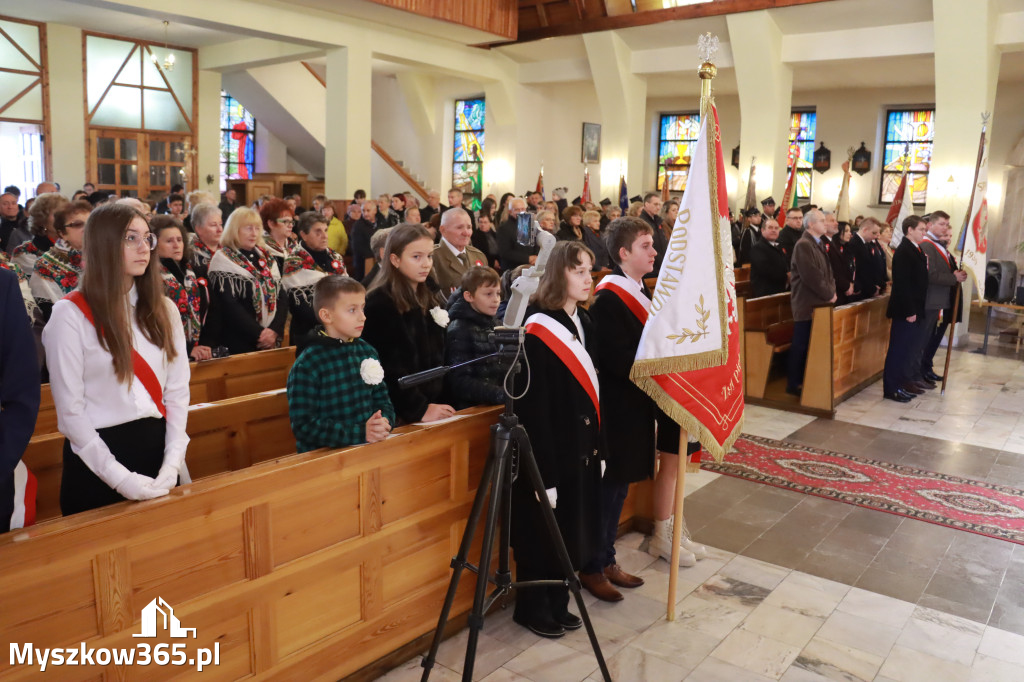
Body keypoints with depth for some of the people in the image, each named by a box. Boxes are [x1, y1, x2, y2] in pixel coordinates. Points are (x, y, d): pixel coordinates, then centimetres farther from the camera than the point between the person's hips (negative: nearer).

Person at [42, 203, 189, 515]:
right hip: (97, 457, -4)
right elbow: (70, 410, -10)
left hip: (157, 446, 4)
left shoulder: (163, 308, 5)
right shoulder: (71, 314, -9)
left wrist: (172, 463, -8)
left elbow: (177, 390, 3)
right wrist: (118, 476, -16)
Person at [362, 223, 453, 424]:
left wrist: (441, 400, 4)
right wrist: (418, 409, -19)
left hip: (434, 404, 7)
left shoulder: (430, 297, 9)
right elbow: (389, 368, -18)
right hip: (401, 413, -7)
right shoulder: (379, 304, -14)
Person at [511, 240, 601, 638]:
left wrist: (599, 444, 7)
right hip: (548, 452, -8)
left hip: (582, 449, 8)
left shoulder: (584, 324, 7)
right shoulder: (537, 331, -17)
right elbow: (532, 407, -20)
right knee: (543, 534, 7)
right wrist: (542, 471, -20)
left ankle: (558, 603, 35)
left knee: (571, 530, 17)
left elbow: (593, 389, 9)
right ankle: (532, 608, 28)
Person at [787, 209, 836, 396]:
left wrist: (832, 291, 1)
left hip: (819, 303, 9)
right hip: (807, 304, -9)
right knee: (801, 344, -2)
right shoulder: (803, 245, -15)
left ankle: (804, 380, 20)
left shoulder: (819, 244, 16)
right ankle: (794, 384, 6)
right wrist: (829, 295, -11)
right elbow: (812, 276, -20)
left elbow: (827, 270, 17)